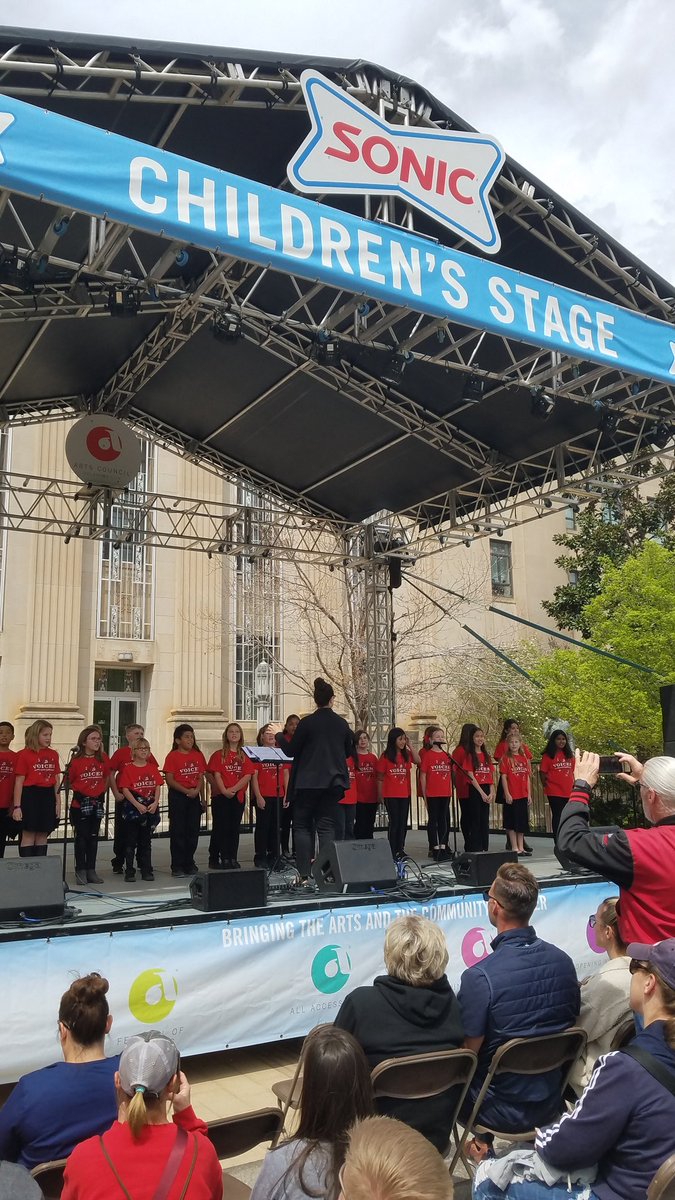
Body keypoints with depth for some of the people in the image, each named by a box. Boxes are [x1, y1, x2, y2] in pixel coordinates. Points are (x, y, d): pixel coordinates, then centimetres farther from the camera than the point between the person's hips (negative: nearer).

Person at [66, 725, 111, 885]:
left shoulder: (103, 759, 0)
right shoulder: (76, 760, -11)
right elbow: (68, 781, -3)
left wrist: (101, 792, 7)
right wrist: (79, 791, -4)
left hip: (97, 802, 4)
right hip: (80, 803, -4)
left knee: (93, 837, 9)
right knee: (81, 837, 1)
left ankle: (91, 870, 16)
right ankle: (80, 871, 9)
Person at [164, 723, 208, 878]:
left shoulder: (198, 755, 8)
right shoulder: (172, 756, -6)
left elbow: (201, 777, 9)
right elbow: (169, 779, -11)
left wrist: (198, 791, -7)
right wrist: (186, 791, -17)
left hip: (194, 796, 5)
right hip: (177, 796, -5)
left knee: (193, 830, 8)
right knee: (178, 831, 0)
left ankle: (189, 863, 20)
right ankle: (177, 866, 7)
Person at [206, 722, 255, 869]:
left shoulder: (245, 755, 8)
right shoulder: (219, 755, 3)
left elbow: (247, 776, -1)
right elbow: (216, 775, -5)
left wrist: (233, 789, -13)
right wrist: (224, 790, -19)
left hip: (238, 795, 2)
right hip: (221, 796, -2)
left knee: (234, 827, 5)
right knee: (221, 827, -1)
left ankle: (233, 858, 10)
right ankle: (218, 858, 4)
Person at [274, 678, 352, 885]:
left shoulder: (307, 722, -11)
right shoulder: (342, 724, 1)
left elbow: (290, 751, -6)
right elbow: (348, 752, 13)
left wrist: (279, 735, 10)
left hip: (308, 782, -3)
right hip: (333, 782, 4)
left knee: (302, 826, 5)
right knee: (326, 826, 9)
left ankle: (304, 874, 0)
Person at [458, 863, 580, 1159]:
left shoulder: (480, 977, -28)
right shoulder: (563, 961, -9)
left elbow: (467, 1053, -18)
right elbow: (570, 1025, 5)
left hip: (504, 1111, -5)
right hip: (552, 1101, 5)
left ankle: (484, 1141, 25)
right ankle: (485, 1139, 26)